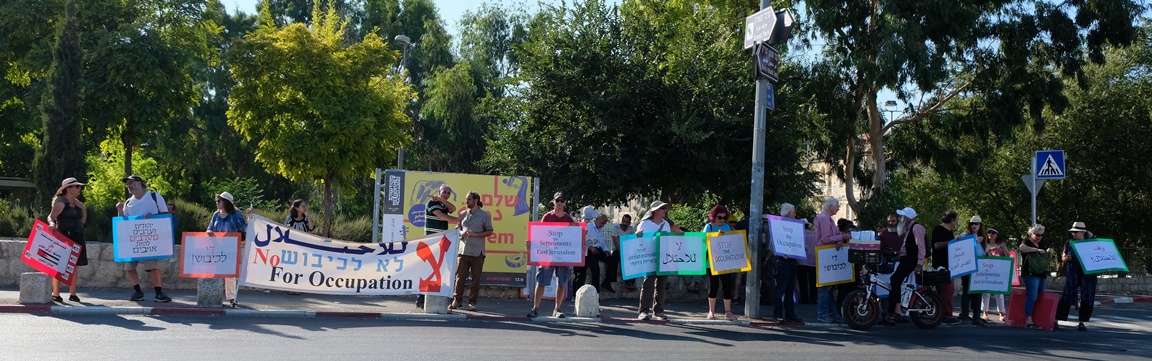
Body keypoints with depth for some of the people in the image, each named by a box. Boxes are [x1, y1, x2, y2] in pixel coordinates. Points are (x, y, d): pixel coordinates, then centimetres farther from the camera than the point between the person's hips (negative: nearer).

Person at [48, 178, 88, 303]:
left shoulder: (77, 203, 16)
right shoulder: (60, 202, -7)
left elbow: (83, 220, 20)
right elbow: (51, 216, -21)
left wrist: (83, 208, 5)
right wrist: (52, 223, -43)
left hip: (76, 237, 7)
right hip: (64, 237, -7)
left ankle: (73, 294, 11)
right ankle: (56, 294, -1)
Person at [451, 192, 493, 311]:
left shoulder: (484, 215, 2)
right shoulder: (463, 214, 13)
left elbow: (489, 232, 0)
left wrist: (474, 234, -12)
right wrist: (461, 233, -5)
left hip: (477, 252, -3)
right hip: (463, 250, 3)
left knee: (476, 278, 0)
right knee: (460, 277, 1)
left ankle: (472, 302, 7)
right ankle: (457, 300, 10)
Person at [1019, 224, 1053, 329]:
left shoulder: (1040, 245, 20)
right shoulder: (1027, 242, -4)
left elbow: (1045, 258, 30)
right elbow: (1022, 247, -28)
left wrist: (1048, 252, 8)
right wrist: (1037, 250, -28)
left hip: (1041, 274, 9)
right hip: (1030, 273, -9)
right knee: (1032, 296, -16)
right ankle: (1028, 320, -20)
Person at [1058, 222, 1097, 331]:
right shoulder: (1069, 243, 9)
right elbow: (1064, 258, 12)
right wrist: (1065, 259, -11)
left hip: (1087, 274, 1)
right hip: (1072, 274, -1)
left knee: (1087, 298, 1)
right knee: (1068, 296, -8)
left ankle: (1082, 323, 9)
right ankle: (1056, 320, -9)